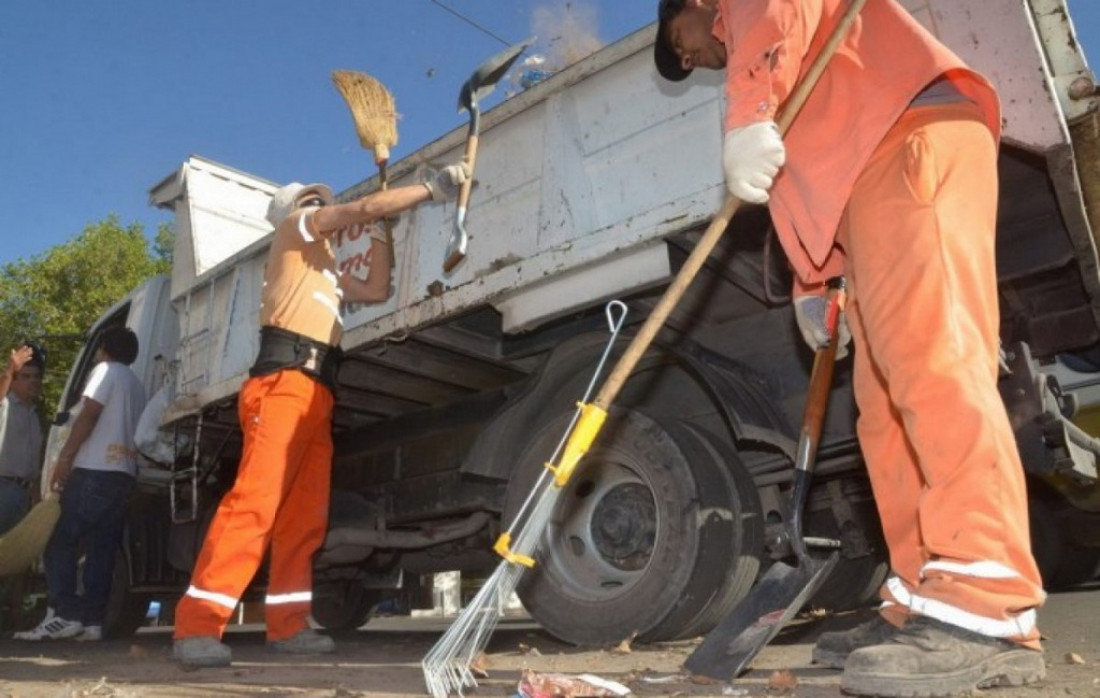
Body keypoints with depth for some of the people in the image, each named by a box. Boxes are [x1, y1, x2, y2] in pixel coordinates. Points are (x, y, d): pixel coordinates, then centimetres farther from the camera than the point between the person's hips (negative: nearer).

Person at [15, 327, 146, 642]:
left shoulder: (106, 370, 3)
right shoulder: (137, 385, 25)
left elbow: (89, 414, -9)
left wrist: (65, 456, -10)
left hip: (95, 470, -7)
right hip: (124, 474, 7)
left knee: (60, 542, -5)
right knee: (101, 550, 4)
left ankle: (64, 614, -14)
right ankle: (92, 620, 1)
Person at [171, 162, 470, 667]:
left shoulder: (326, 272, 35)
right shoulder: (294, 227, 14)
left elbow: (378, 290, 28)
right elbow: (364, 207, 2)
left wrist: (380, 230, 31)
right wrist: (434, 187, 4)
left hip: (316, 393, 9)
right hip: (284, 382, -9)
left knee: (305, 516, 2)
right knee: (254, 503, -19)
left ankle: (287, 625, 3)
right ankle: (196, 625, -21)